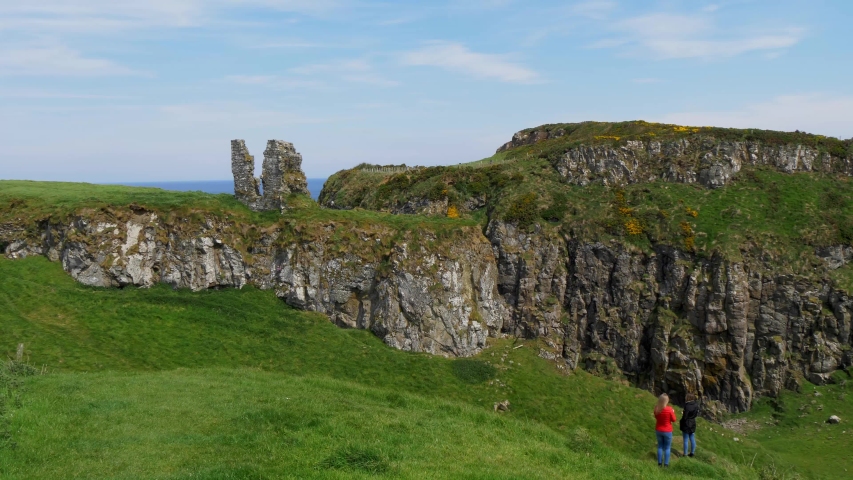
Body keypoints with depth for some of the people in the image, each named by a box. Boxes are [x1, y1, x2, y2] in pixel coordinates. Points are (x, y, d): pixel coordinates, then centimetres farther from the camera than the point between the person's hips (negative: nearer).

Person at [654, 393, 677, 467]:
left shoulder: (656, 409, -9)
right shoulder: (669, 409, -22)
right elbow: (673, 419, -8)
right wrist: (673, 412, 7)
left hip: (658, 430, 4)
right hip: (667, 431, -4)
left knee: (660, 446, 17)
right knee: (667, 448, 11)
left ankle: (659, 462, 21)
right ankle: (666, 463, 14)